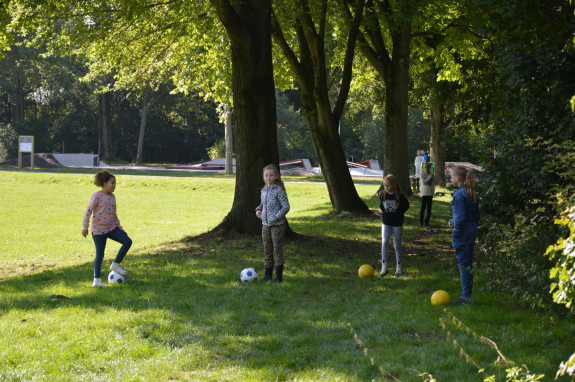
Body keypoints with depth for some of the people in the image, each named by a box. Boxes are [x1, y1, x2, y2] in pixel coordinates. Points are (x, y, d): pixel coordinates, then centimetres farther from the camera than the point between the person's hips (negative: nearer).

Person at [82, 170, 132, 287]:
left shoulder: (112, 197, 11)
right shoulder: (97, 196, -11)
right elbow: (88, 211, -12)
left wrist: (120, 228, 17)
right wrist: (85, 227, -17)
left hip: (111, 228, 7)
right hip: (99, 230, -7)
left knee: (128, 242, -8)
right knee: (100, 255, -1)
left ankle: (115, 265, 7)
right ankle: (97, 280, 11)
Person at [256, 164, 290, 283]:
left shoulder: (279, 190, -12)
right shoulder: (264, 190, 9)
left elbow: (286, 207, -13)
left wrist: (276, 217, -20)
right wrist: (258, 210, 3)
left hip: (277, 225, -7)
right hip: (265, 224, 7)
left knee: (277, 249, -2)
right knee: (267, 249, 10)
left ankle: (279, 275, 4)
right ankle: (268, 273, 19)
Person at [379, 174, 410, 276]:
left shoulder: (400, 196, -12)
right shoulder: (383, 194, -3)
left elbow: (406, 206, 3)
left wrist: (399, 213, 0)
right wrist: (385, 213, 9)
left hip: (397, 223, -2)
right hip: (386, 223, 2)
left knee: (397, 245, 6)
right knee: (384, 242, -12)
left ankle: (399, 266, 21)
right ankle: (384, 266, -8)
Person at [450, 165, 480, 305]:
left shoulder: (459, 194, -16)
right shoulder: (471, 193, 11)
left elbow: (460, 217, -21)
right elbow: (477, 215, 15)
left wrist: (456, 233, -13)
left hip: (463, 232, -9)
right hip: (472, 231, 9)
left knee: (463, 264, -5)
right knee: (468, 264, 13)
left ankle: (466, 297, -3)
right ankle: (467, 295, 19)